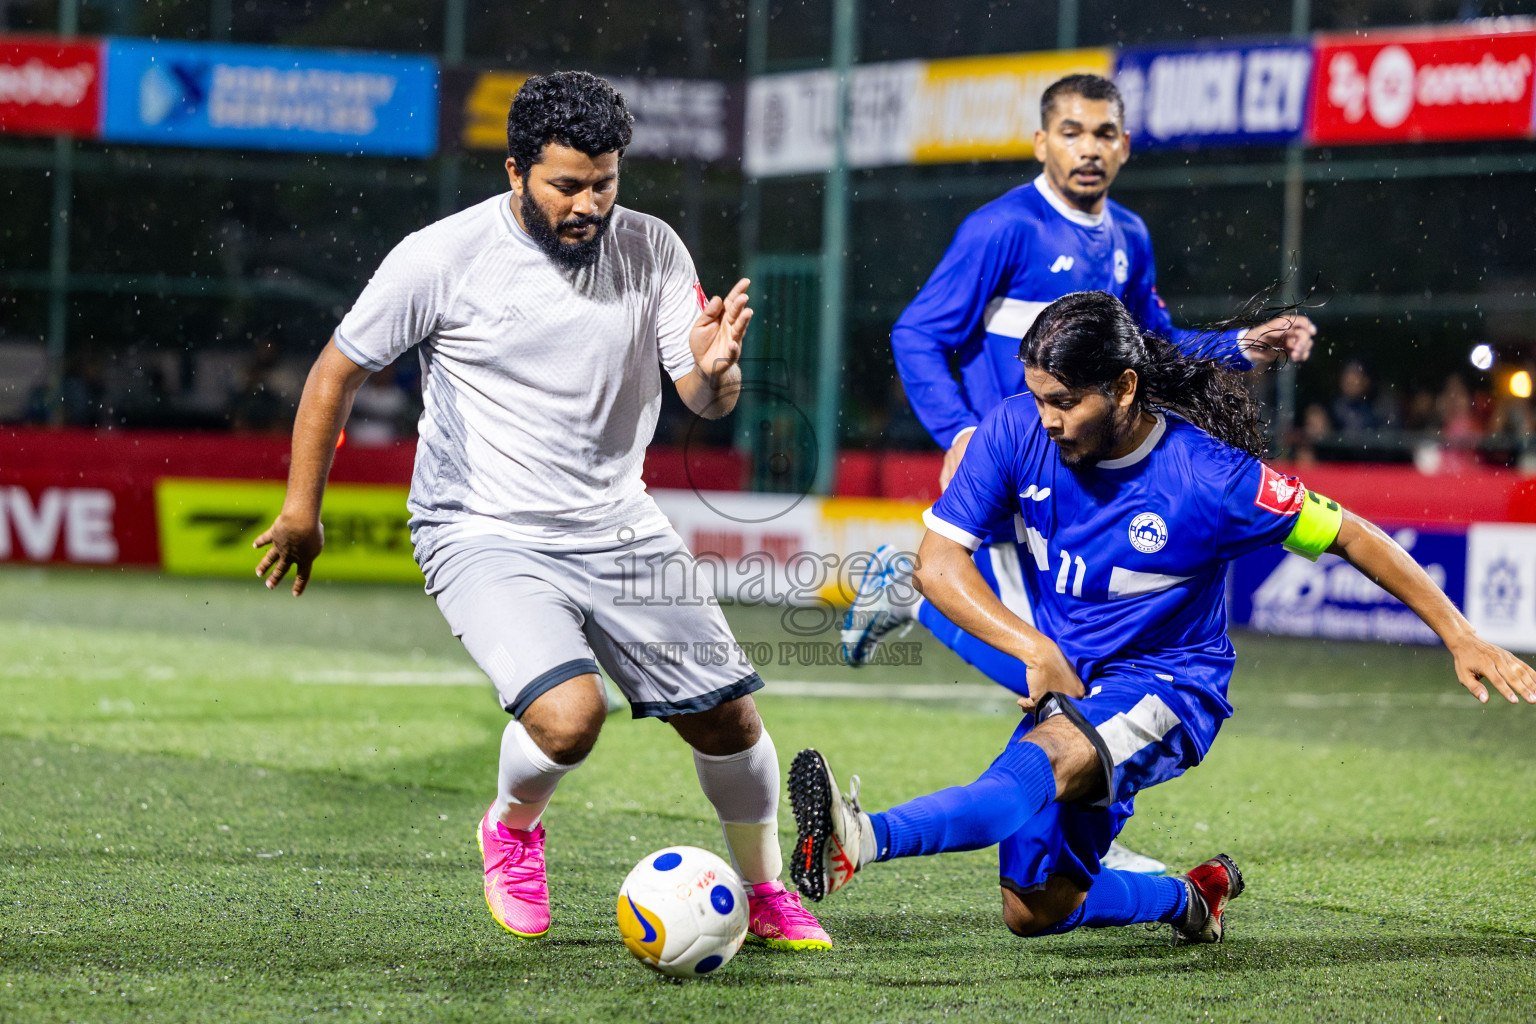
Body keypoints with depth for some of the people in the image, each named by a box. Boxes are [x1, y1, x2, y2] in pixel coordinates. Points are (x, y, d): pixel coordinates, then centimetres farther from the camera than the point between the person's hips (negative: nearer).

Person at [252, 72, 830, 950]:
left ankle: (767, 895, 32)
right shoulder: (441, 259, -12)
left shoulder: (651, 249, -2)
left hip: (619, 532, 5)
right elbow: (339, 372, 0)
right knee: (569, 715, -26)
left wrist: (714, 368, -27)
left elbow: (707, 401, -2)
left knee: (728, 715, 4)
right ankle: (513, 829, 10)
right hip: (487, 538, -4)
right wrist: (302, 509, 5)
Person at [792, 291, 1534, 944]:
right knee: (1034, 913, 5)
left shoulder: (1208, 478, -20)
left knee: (1042, 767, -37)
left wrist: (1463, 641, -10)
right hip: (1067, 682, 6)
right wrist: (1037, 649, -22)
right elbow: (937, 563, -9)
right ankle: (1192, 898, 32)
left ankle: (864, 841, -62)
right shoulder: (1016, 432, -11)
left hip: (1166, 686, -6)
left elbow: (1351, 537, -10)